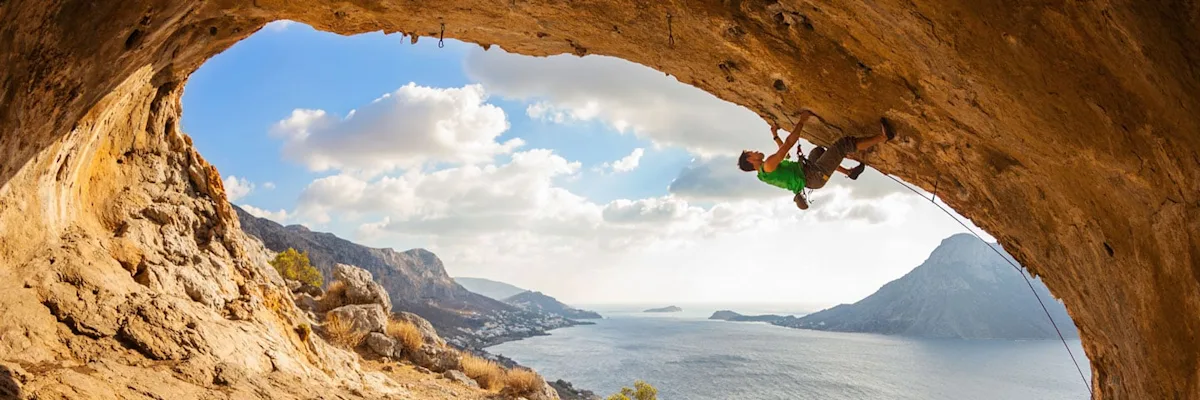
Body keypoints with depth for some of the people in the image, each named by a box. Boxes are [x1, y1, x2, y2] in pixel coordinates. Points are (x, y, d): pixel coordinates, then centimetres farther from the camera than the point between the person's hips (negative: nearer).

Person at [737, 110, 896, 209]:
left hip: (809, 174, 11)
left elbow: (784, 153, 28)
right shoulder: (768, 165, -24)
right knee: (844, 144, -13)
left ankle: (850, 172, 37)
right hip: (816, 176, -11)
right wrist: (802, 120, -19)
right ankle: (883, 137, -2)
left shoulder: (765, 171, 8)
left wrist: (775, 136, 31)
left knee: (818, 151, 37)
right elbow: (789, 143, -27)